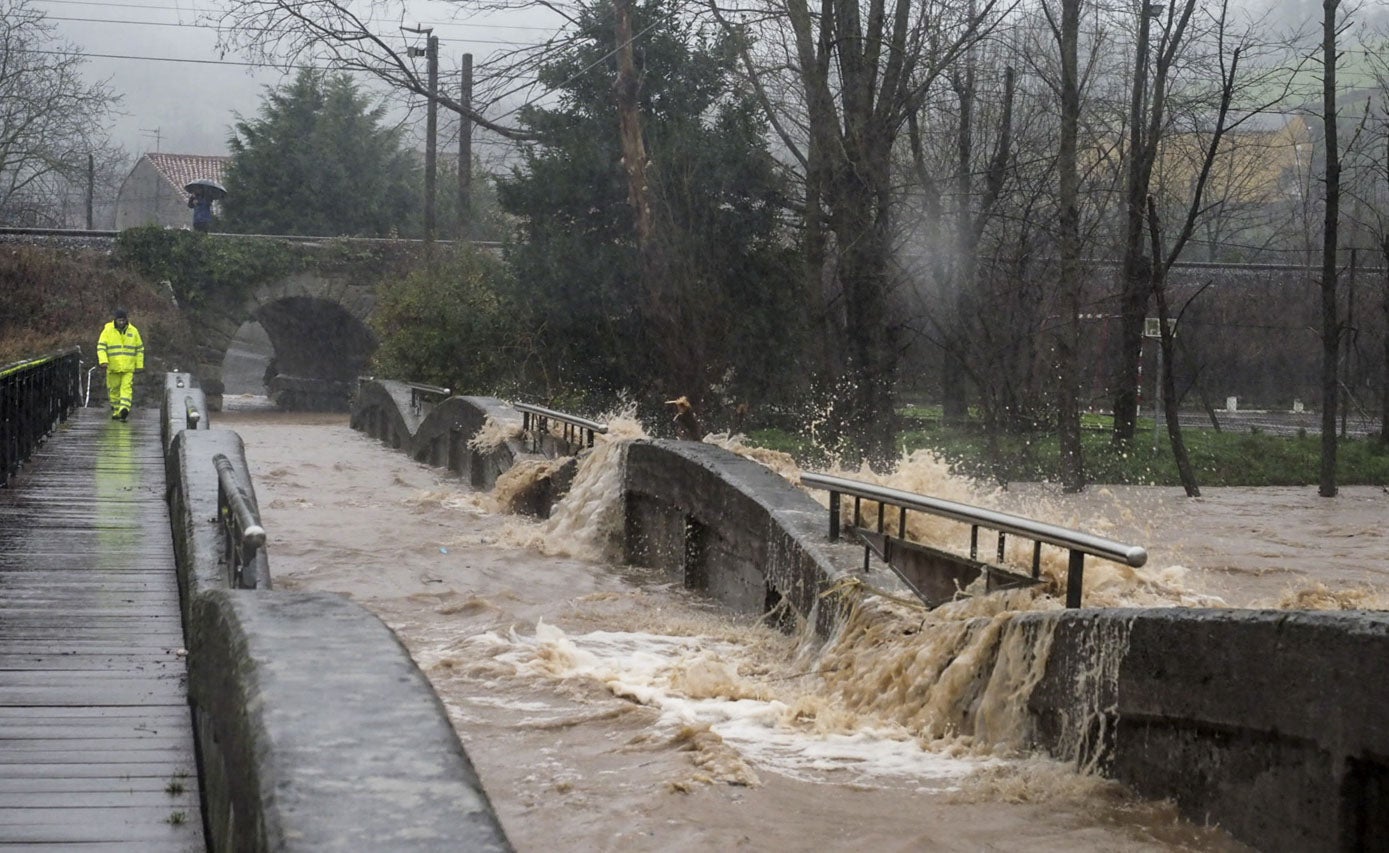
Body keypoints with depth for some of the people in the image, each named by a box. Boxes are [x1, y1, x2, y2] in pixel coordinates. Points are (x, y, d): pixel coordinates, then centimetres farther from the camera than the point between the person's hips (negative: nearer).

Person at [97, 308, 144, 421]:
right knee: (114, 389, 8)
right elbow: (101, 347, -4)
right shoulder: (108, 331, 0)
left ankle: (124, 408, -27)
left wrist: (139, 365, 7)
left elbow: (139, 349, 11)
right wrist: (103, 360, -19)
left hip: (128, 368, 0)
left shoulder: (133, 331, 5)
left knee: (127, 387, -15)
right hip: (113, 367, 0)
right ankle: (116, 410, 21)